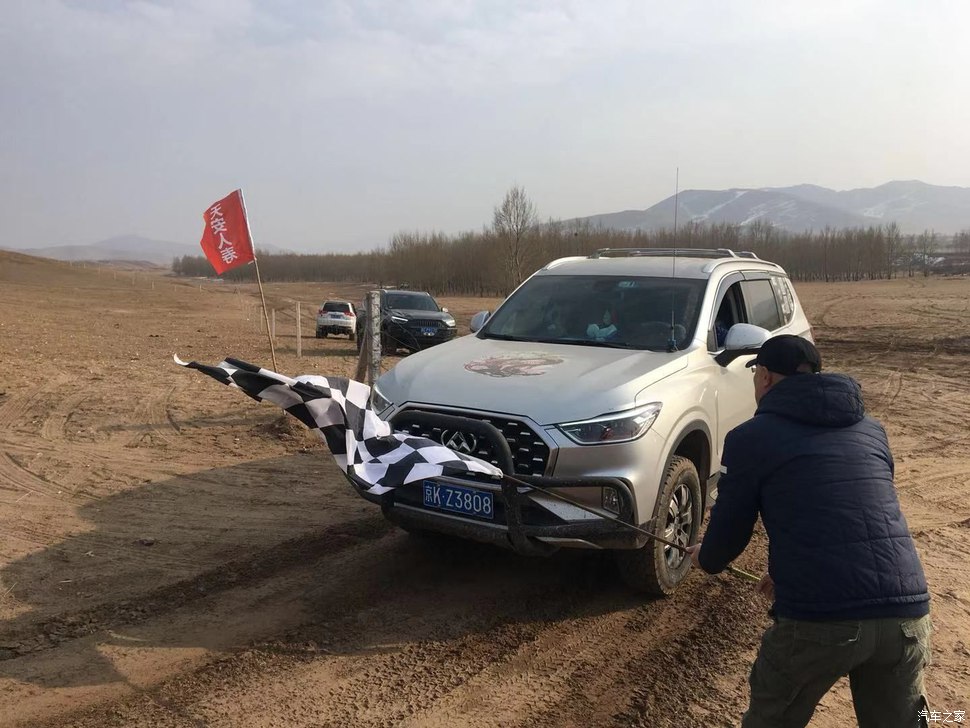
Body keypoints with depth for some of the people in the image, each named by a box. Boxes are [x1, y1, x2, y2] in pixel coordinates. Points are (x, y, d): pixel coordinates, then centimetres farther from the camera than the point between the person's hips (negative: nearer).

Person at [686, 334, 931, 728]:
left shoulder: (751, 436, 2)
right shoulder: (871, 430, 18)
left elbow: (728, 532, 7)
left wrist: (705, 557, 31)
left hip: (819, 620, -4)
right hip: (907, 615, 5)